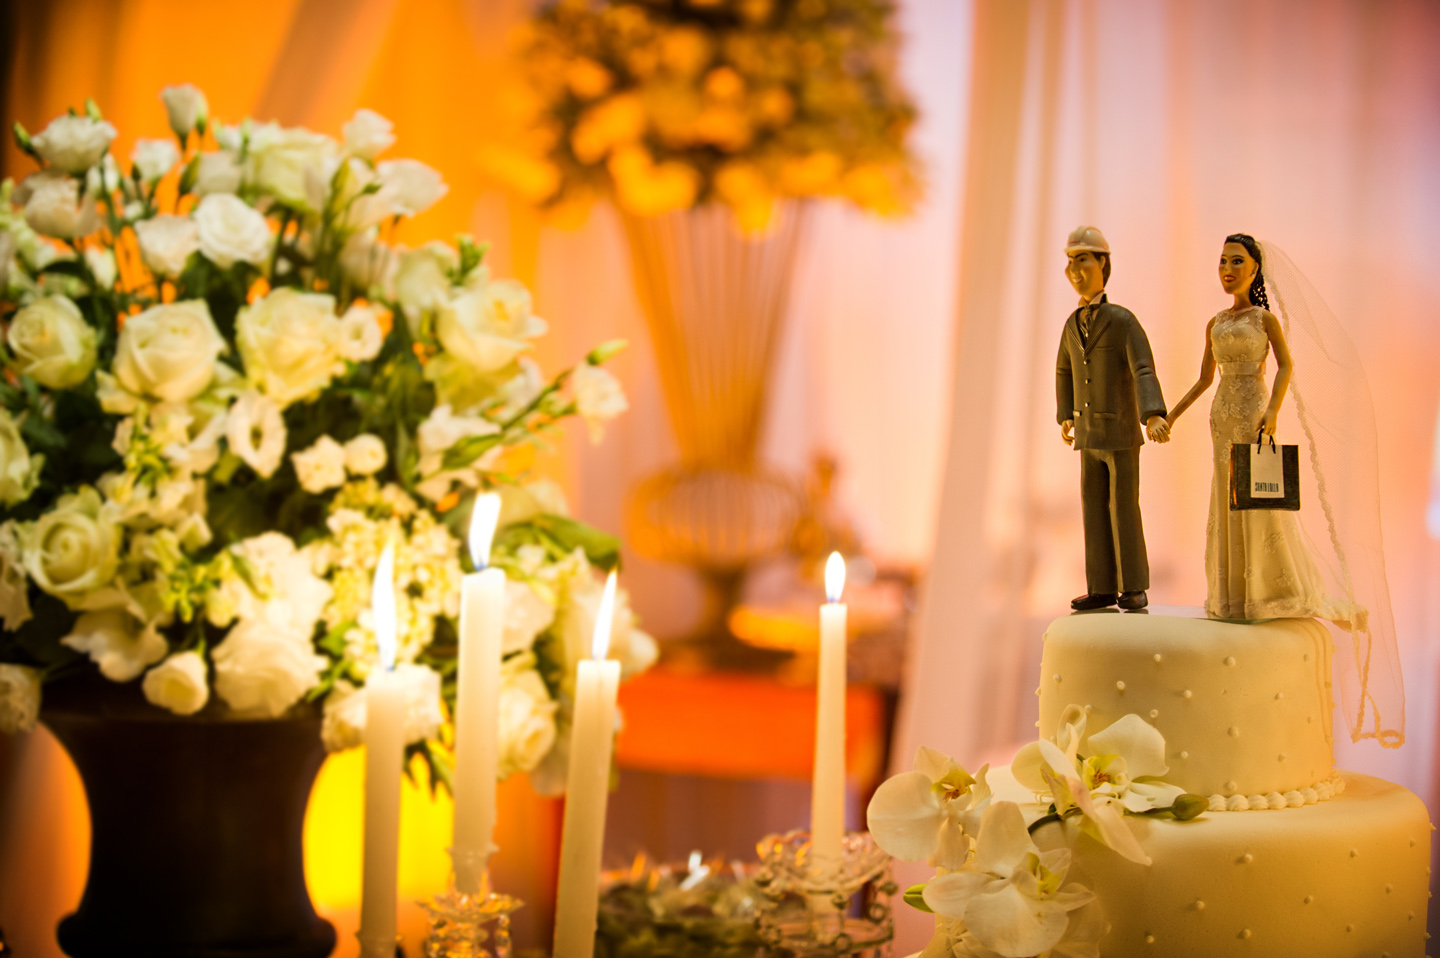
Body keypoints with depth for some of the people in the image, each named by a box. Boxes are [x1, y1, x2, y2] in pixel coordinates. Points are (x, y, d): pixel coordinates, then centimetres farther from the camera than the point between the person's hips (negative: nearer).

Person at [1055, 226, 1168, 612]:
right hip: (1090, 437, 6)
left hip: (1122, 436, -6)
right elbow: (1065, 371, 24)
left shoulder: (1124, 321, -15)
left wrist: (1154, 416, -41)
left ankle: (1133, 587, 3)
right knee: (1095, 510, 4)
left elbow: (1144, 373, -26)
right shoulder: (1074, 324, 7)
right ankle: (1103, 589, 8)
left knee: (1124, 510, -6)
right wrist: (1065, 417, 21)